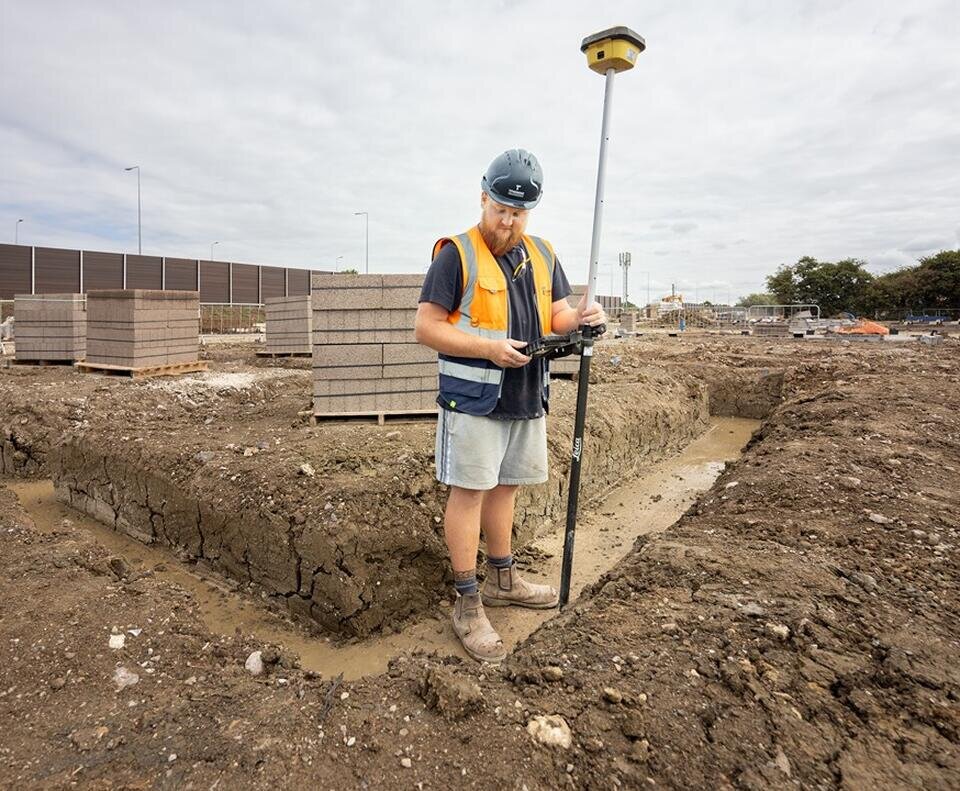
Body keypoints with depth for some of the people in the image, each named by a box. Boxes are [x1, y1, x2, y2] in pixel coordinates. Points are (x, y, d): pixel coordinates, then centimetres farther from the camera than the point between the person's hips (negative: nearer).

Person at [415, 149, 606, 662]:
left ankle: (503, 581, 33)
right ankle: (468, 605, 11)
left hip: (526, 399, 6)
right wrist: (489, 348, -21)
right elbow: (426, 327, -12)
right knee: (468, 493, -1)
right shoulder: (456, 255, -7)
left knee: (503, 488, 17)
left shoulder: (542, 255, 12)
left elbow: (556, 317, 12)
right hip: (473, 401, -6)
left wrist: (581, 317, -11)